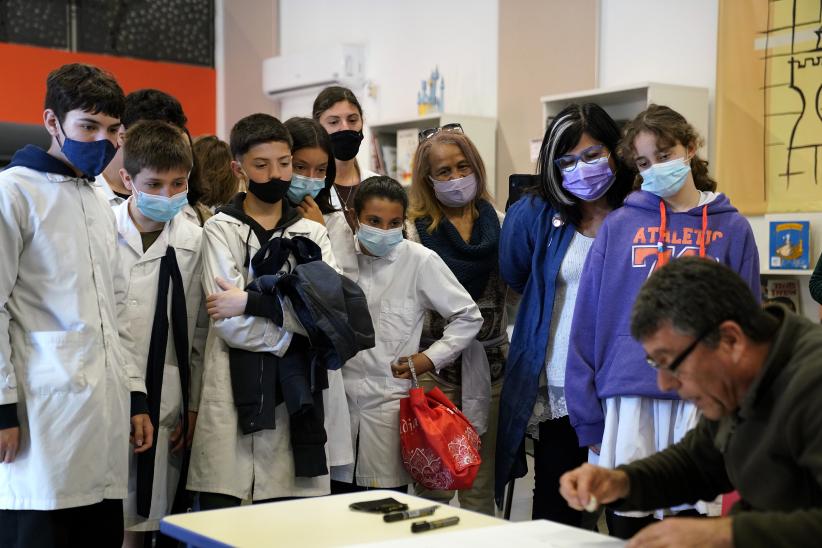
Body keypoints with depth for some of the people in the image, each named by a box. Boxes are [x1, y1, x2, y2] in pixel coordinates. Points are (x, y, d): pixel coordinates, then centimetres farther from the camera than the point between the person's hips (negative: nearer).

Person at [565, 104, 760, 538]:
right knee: (626, 528, 8)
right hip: (628, 403, 0)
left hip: (701, 404, 0)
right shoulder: (619, 226, 6)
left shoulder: (731, 229, 7)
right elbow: (588, 323, 4)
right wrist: (588, 415, -1)